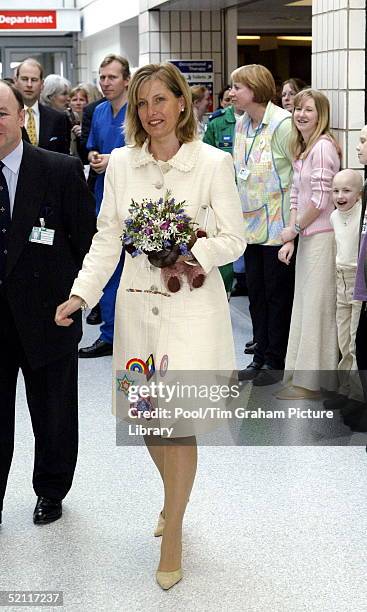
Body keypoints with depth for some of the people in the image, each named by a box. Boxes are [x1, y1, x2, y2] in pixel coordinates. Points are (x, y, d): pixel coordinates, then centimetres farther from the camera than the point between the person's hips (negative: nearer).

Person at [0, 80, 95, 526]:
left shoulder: (62, 171, -9)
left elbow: (87, 239, -4)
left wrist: (73, 295, -4)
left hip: (47, 317, -1)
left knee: (52, 415, 16)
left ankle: (50, 492, 39)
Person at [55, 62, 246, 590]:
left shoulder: (213, 162, -7)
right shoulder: (121, 162, 3)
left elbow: (234, 240, -4)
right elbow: (107, 238, 5)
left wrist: (189, 252, -20)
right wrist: (81, 294, -5)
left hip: (192, 303, -4)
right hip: (138, 303, 4)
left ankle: (172, 537, 14)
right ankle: (174, 499, 41)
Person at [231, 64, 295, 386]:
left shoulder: (282, 123, -15)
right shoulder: (241, 123, 9)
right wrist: (241, 209, 16)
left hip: (277, 223, -8)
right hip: (252, 222, 8)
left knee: (277, 293, 2)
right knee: (256, 292, 13)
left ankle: (276, 361, 13)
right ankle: (261, 356, 24)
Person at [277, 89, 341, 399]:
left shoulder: (323, 146, -14)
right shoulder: (301, 149, 15)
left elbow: (321, 199, -18)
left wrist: (295, 228, -7)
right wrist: (290, 239, 7)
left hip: (322, 235, -9)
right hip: (305, 235, 9)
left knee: (316, 306, -2)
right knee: (304, 304, 13)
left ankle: (310, 381, 6)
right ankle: (300, 374, 23)